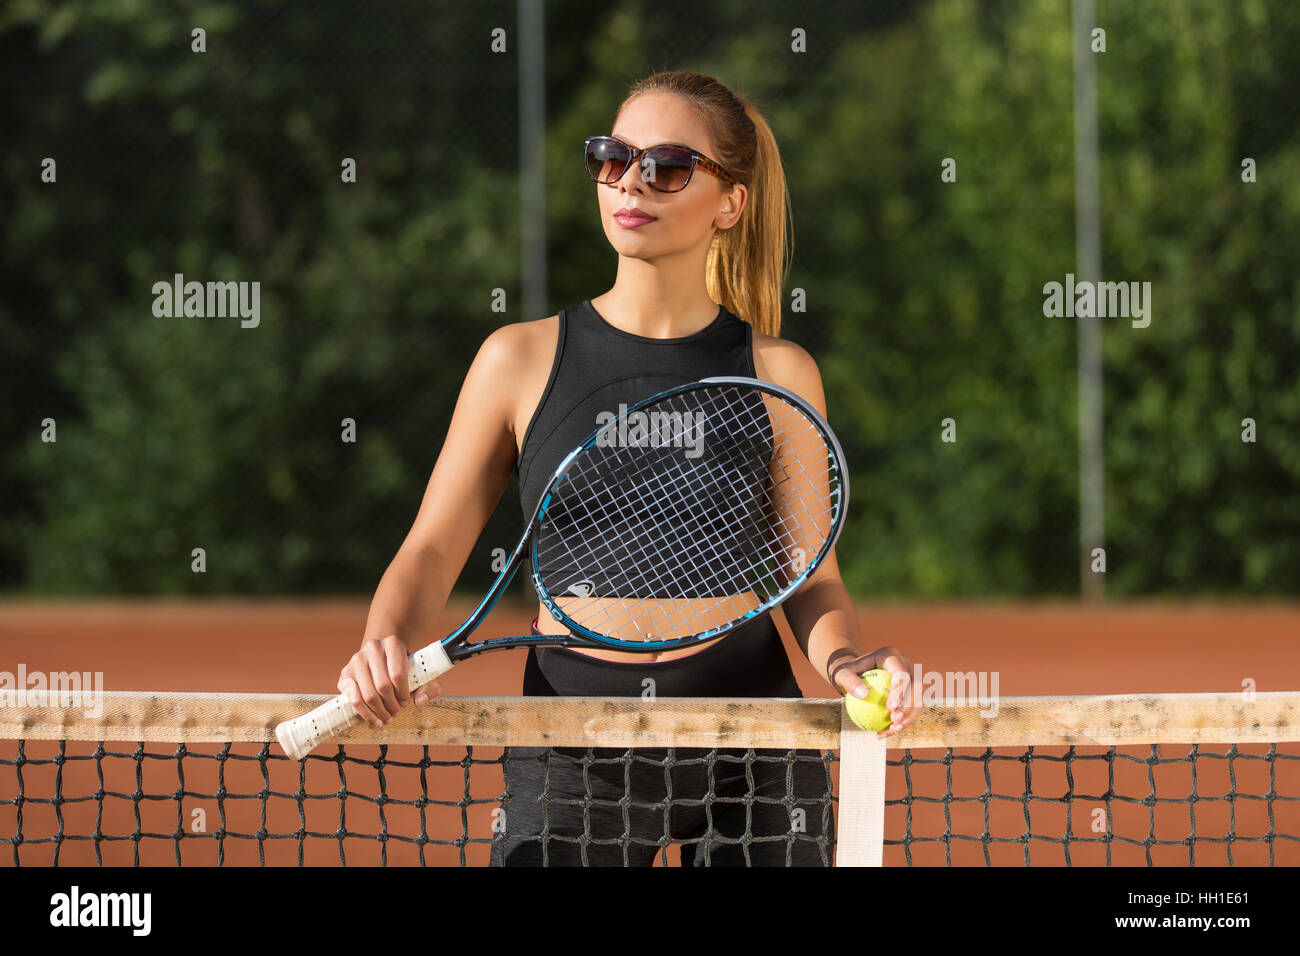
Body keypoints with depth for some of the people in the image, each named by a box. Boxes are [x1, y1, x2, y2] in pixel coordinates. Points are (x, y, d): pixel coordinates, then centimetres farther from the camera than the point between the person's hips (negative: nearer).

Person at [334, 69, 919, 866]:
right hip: (572, 758, 0)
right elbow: (430, 553, 3)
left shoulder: (780, 374, 2)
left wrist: (845, 661, -15)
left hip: (752, 761, 0)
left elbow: (813, 580, 6)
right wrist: (387, 647, -17)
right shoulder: (521, 360, 1)